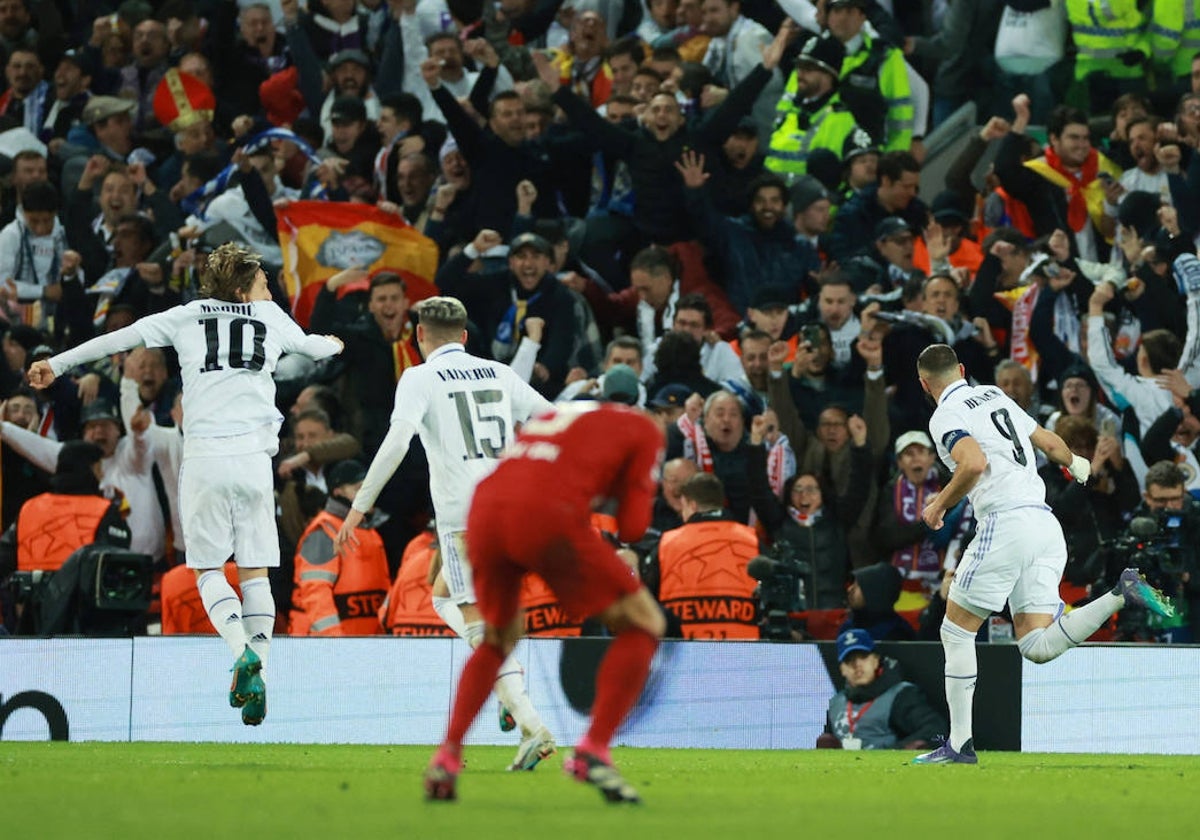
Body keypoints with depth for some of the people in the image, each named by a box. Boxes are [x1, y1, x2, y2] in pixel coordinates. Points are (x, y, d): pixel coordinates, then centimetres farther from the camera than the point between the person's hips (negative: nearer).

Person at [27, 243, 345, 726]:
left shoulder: (187, 317, 11)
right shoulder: (270, 318, 15)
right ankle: (256, 681, -2)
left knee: (207, 568, 6)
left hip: (203, 456, -1)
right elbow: (310, 346, 36)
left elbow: (121, 338, 13)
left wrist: (58, 364, 22)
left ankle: (243, 650, -18)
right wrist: (333, 345, 60)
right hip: (253, 456, 1)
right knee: (255, 572, 6)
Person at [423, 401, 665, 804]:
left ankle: (448, 755, 16)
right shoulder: (644, 429, 18)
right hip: (547, 517, -6)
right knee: (643, 624, 9)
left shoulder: (560, 413, 34)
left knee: (497, 639, 30)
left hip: (483, 510, 6)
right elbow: (632, 527, 10)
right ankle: (592, 752, -4)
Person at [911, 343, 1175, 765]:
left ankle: (960, 743, 2)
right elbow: (1050, 442, 29)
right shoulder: (994, 395, 21)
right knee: (1037, 647, 2)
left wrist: (939, 506, -5)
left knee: (956, 632, 4)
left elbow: (974, 463, -21)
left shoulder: (946, 417, -2)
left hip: (1006, 522, -7)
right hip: (1047, 524, 7)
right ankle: (1120, 595, -14)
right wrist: (1075, 463, 51)